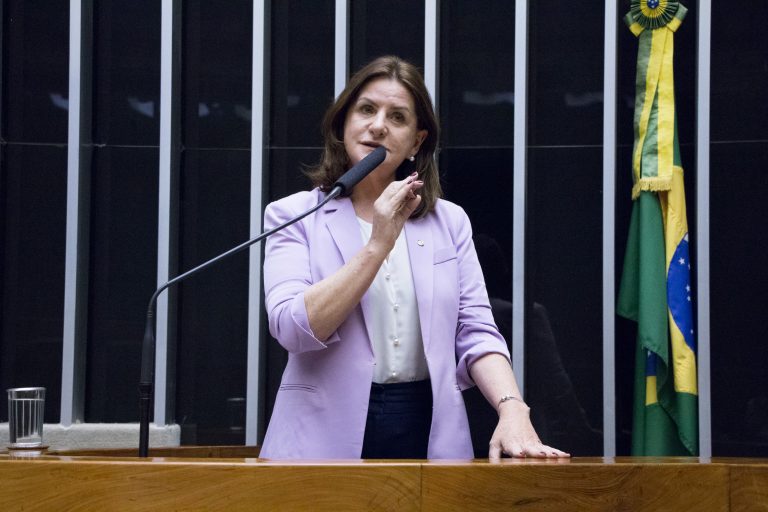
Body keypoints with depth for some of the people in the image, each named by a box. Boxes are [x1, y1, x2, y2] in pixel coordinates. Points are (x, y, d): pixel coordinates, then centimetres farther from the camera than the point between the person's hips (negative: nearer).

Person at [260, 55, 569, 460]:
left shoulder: (449, 222, 9)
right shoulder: (292, 215, 1)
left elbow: (476, 332, 1)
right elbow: (294, 327, -12)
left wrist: (512, 410, -16)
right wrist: (378, 244, -15)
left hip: (429, 430, 2)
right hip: (327, 436, -2)